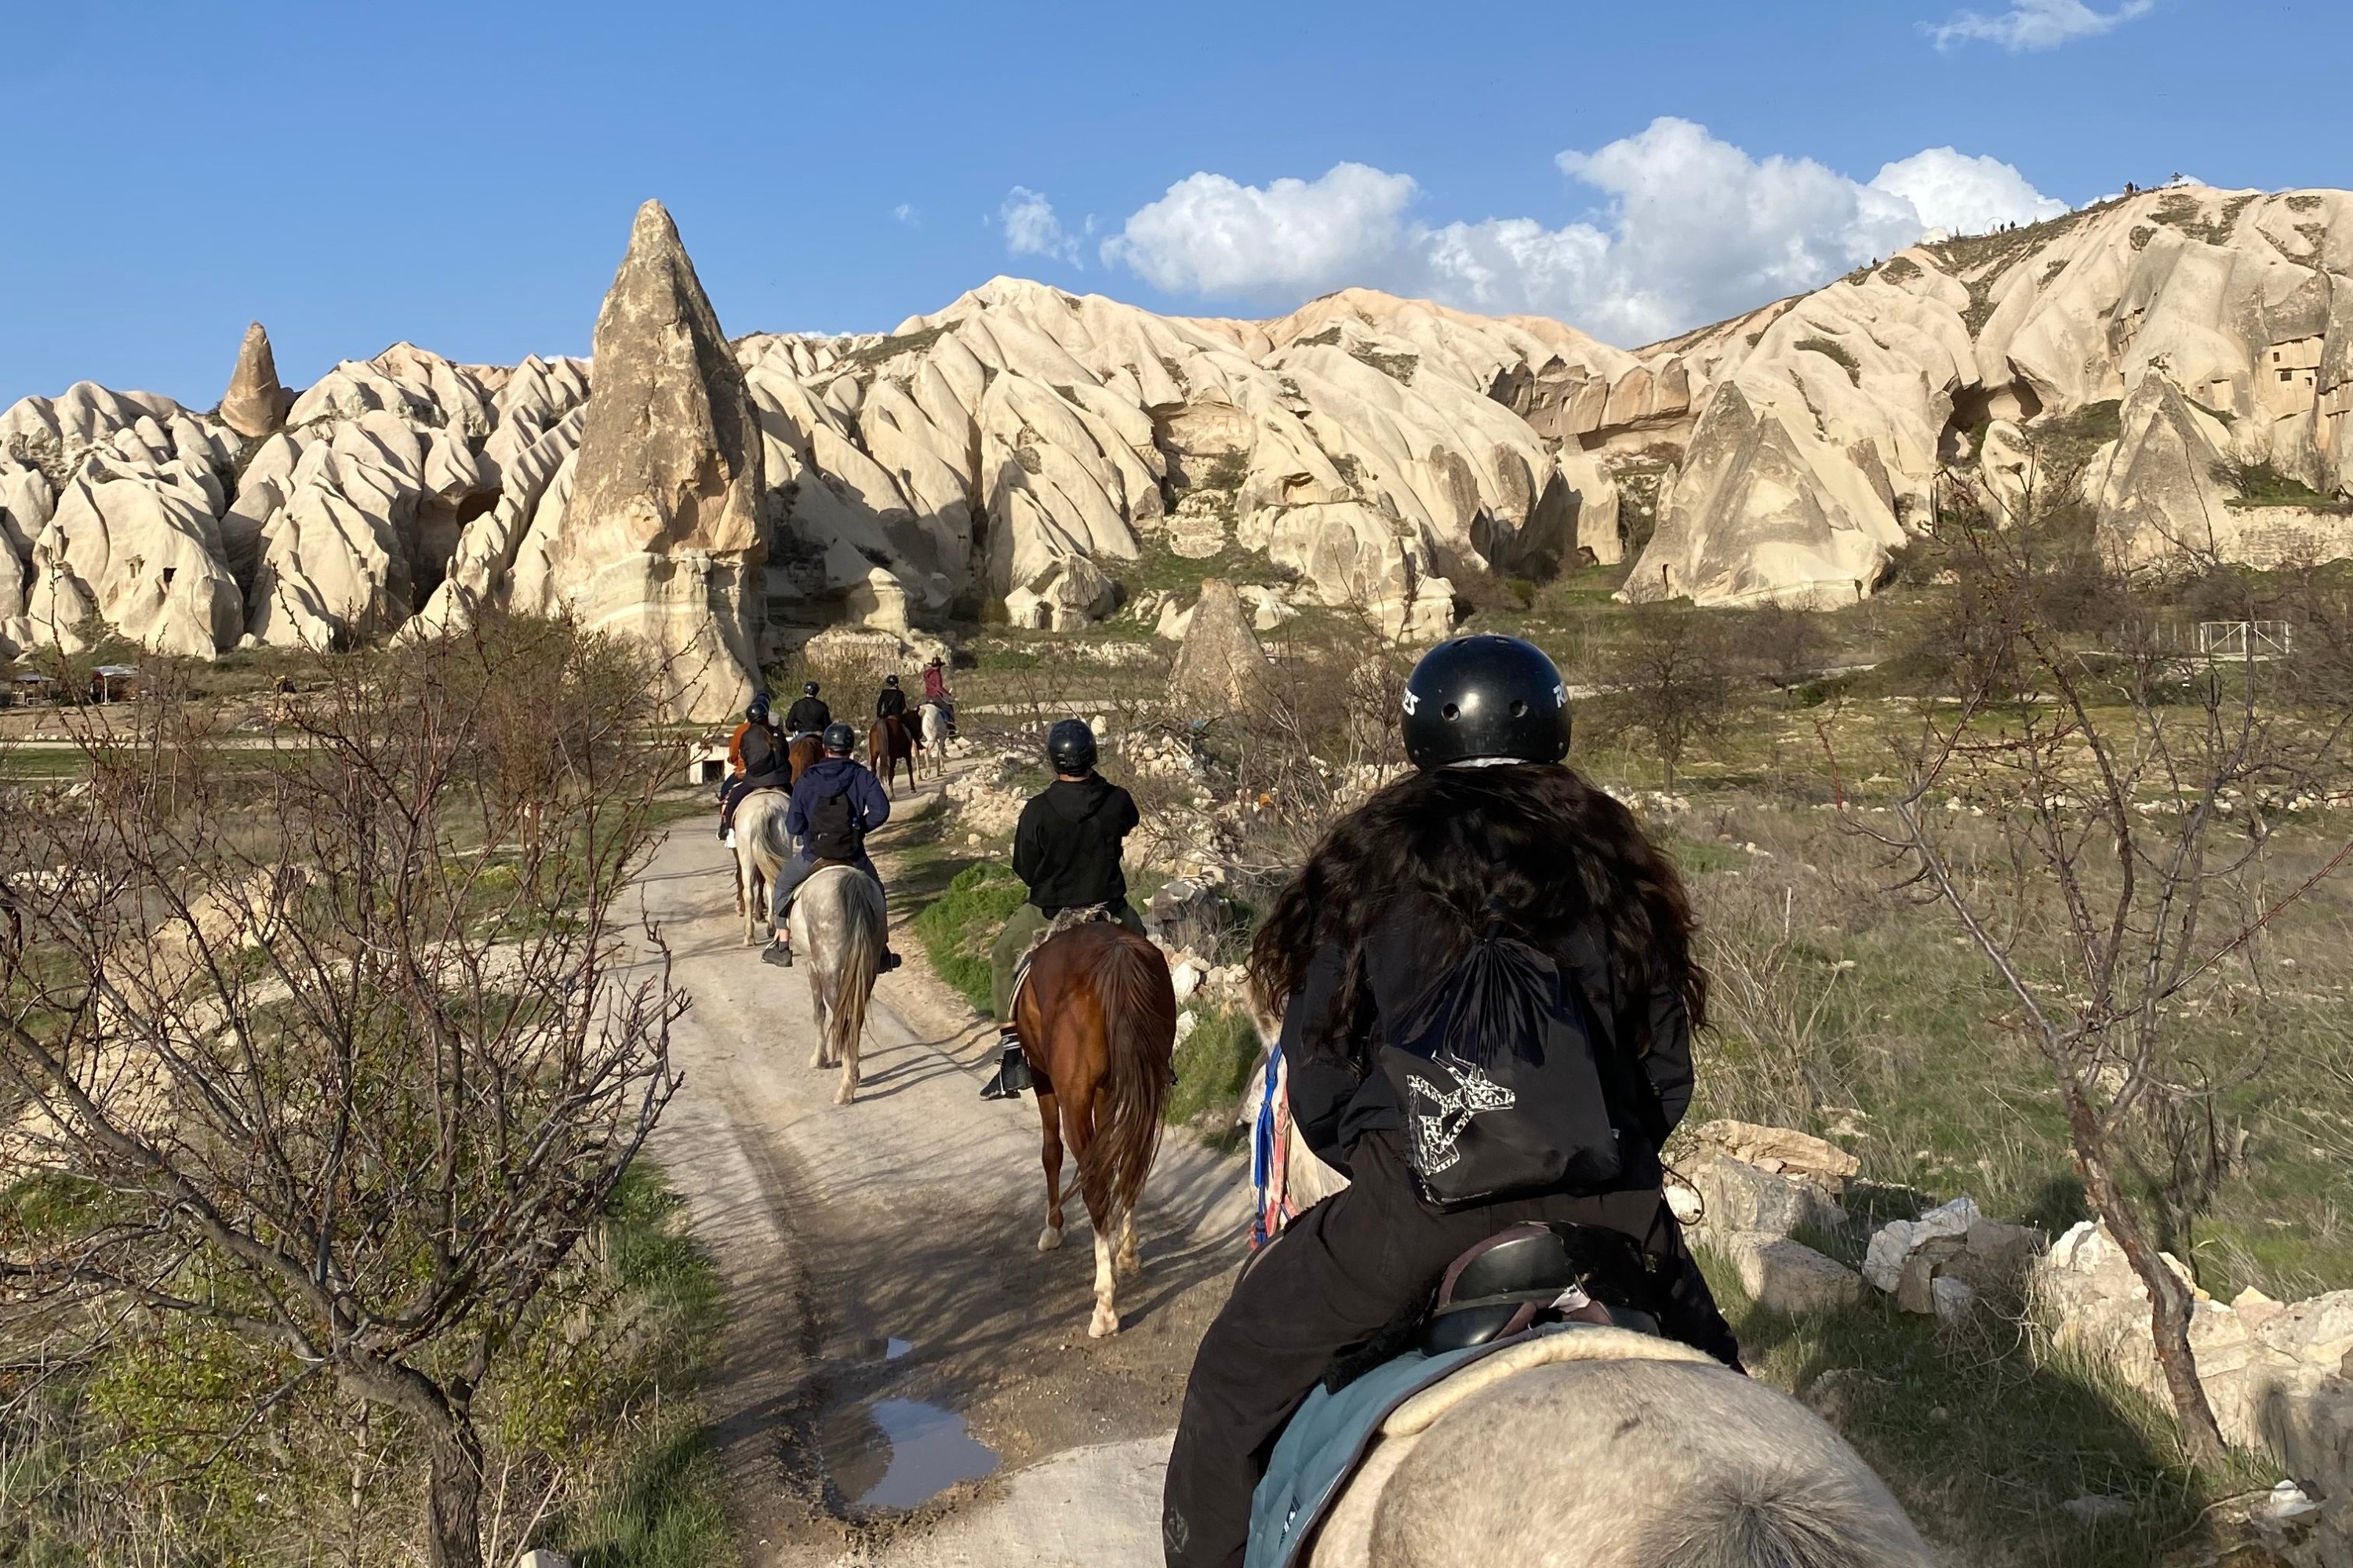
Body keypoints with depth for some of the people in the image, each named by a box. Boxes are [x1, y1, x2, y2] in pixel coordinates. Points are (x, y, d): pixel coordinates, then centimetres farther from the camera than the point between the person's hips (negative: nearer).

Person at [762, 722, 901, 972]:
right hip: (853, 855, 0)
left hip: (814, 854, 0)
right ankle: (881, 953, 25)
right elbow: (881, 810, -15)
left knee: (782, 885, 26)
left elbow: (793, 826, -6)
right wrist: (861, 828, 2)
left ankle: (782, 947, 24)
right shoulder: (863, 777, -4)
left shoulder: (807, 780, -4)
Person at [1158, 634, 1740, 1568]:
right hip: (1605, 1202, 3)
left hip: (1418, 1190, -3)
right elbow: (1669, 1077, 13)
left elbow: (1316, 1089, 6)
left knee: (1237, 1382, 15)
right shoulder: (1612, 859, 14)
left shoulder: (1370, 862, 7)